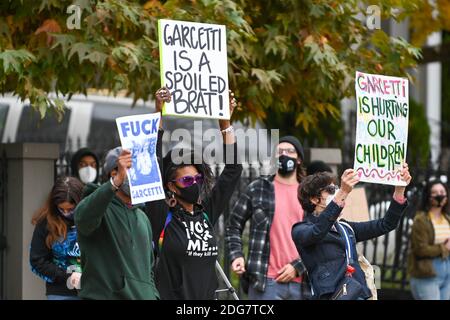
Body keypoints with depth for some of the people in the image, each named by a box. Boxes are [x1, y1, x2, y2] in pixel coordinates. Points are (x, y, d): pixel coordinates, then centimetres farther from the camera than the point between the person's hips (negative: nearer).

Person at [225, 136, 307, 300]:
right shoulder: (258, 189, 7)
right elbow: (233, 226, 10)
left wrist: (297, 266, -4)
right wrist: (236, 255, -6)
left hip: (299, 282, 3)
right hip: (266, 281, -3)